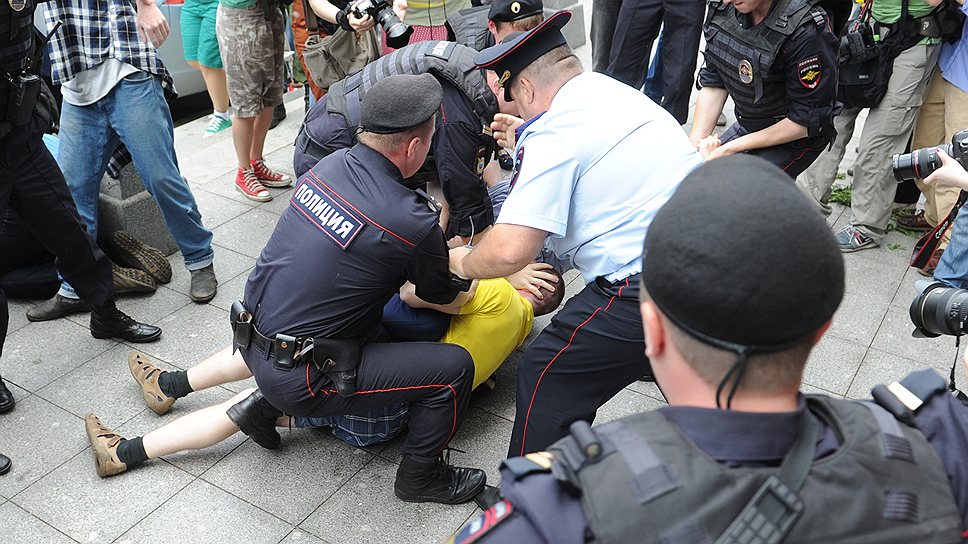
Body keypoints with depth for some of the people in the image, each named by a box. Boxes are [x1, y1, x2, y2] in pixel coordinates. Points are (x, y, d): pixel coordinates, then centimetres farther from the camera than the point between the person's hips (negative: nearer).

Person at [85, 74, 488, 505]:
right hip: (300, 379, -7)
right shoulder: (414, 223, -19)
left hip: (252, 347, 7)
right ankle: (420, 478, 21)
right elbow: (446, 299, 2)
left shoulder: (330, 164, -1)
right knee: (454, 366, -3)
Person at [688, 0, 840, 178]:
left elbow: (806, 122, -23)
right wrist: (694, 145, -14)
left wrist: (730, 148, -22)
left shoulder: (806, 32, -30)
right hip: (747, 124, 6)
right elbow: (713, 84, -4)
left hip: (797, 135, -6)